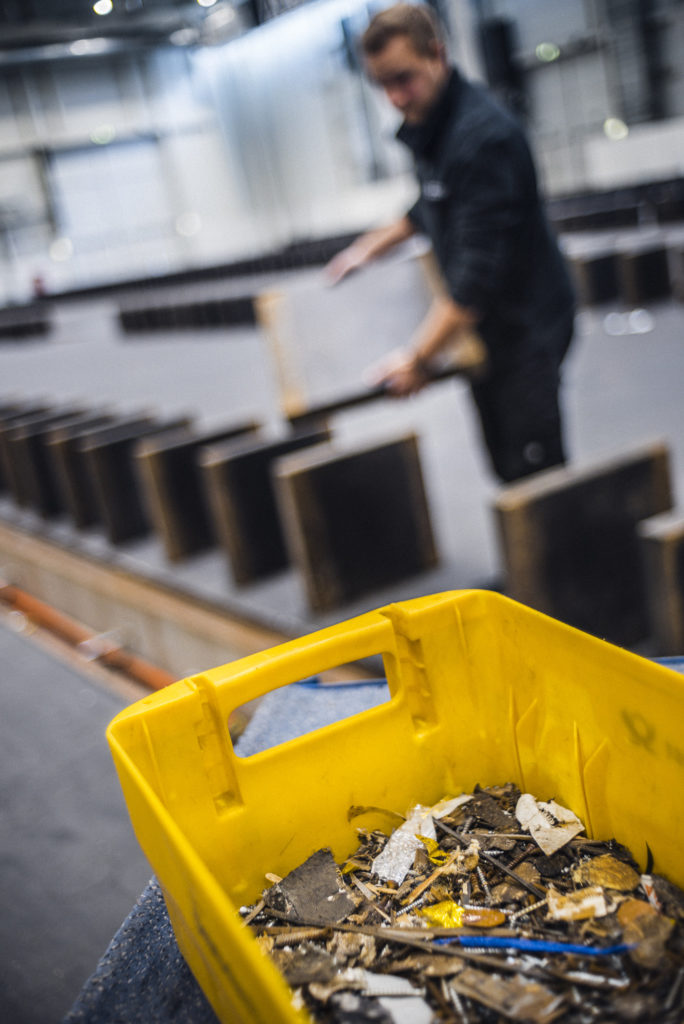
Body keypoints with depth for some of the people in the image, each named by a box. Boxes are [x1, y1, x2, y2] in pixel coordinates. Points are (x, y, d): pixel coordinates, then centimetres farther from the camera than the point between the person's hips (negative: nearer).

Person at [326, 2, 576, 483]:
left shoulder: (483, 134, -24)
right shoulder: (426, 121, 5)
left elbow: (478, 269, -28)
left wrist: (418, 357, -25)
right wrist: (373, 245, 23)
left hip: (525, 324, -9)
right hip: (485, 324, 9)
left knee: (533, 469, -6)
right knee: (506, 467, 14)